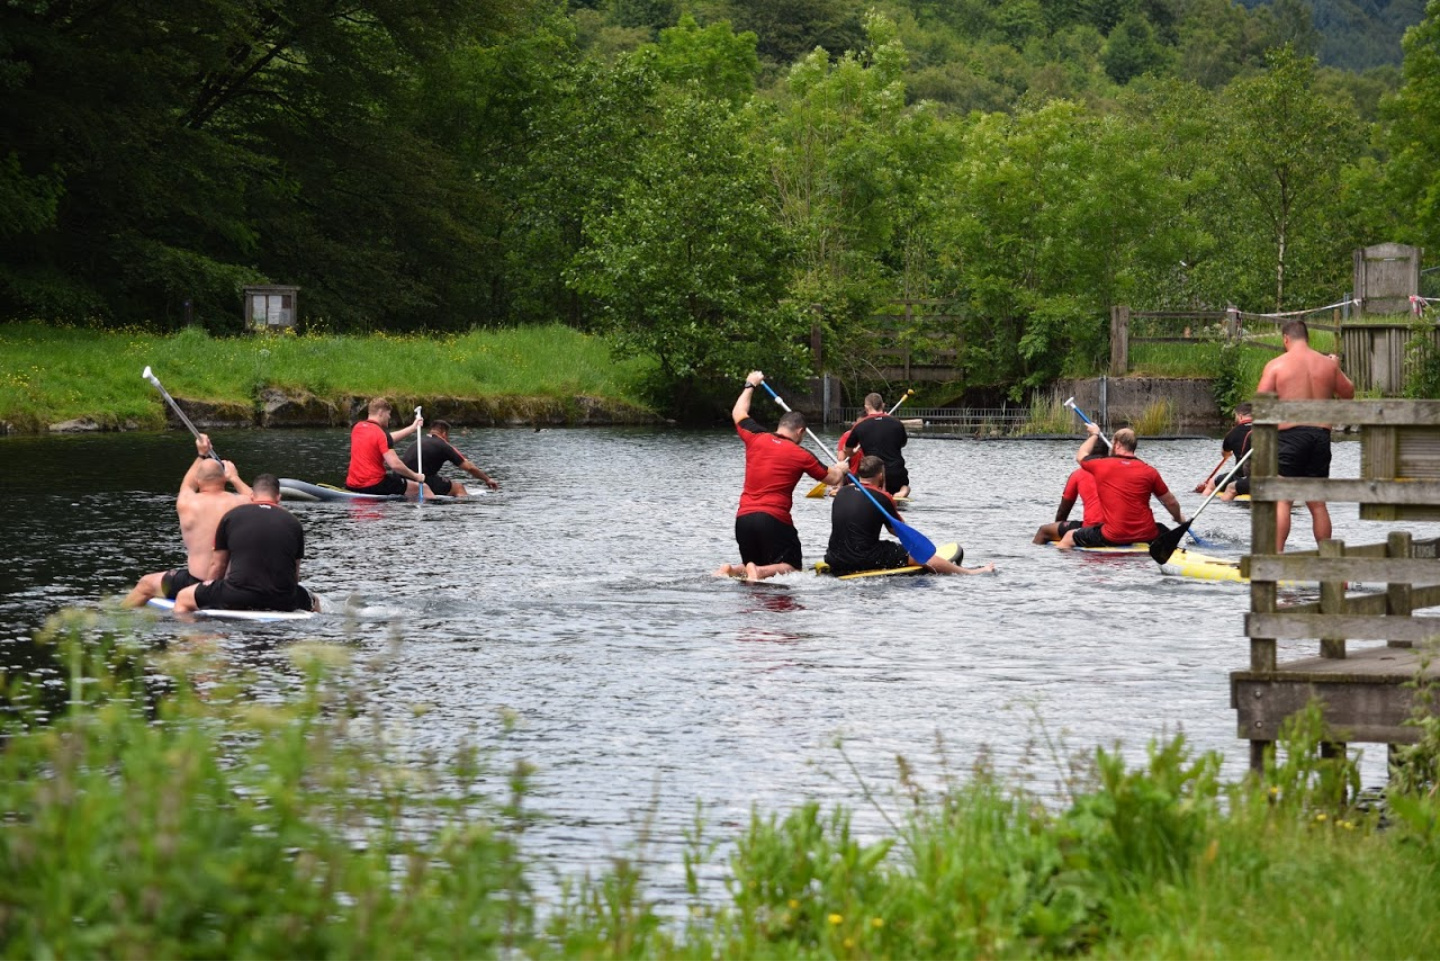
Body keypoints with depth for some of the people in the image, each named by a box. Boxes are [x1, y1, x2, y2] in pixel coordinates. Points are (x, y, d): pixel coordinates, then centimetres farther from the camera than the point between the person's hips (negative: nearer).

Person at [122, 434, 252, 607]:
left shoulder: (187, 504, -9)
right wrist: (235, 479, 29)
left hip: (197, 585, -2)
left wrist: (201, 456, 26)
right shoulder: (240, 503, -7)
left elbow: (186, 485, 17)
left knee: (145, 584, 21)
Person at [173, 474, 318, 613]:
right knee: (314, 603, 34)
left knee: (182, 598, 19)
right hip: (284, 602, 2)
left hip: (237, 599, -2)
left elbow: (217, 566, 13)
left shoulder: (230, 517, 7)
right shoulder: (293, 523, 10)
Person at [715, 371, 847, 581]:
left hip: (743, 517, 5)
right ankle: (760, 572, -28)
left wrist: (750, 385, 41)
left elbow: (738, 413, 27)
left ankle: (730, 571, -13)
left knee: (752, 566, 20)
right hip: (774, 520, -5)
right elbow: (833, 479, 13)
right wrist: (840, 469, 36)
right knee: (791, 569, 2)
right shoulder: (801, 456, 0)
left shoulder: (756, 438, 8)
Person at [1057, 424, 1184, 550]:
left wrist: (1094, 434, 41)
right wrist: (1179, 519, 33)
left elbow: (1080, 456, 24)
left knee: (1068, 538, 10)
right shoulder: (1149, 472, 3)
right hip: (1147, 536, 2)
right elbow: (1171, 502, 12)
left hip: (1113, 538, -2)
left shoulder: (1101, 465, 0)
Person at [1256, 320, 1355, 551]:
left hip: (1290, 435, -4)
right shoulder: (1328, 364, 7)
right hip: (1321, 434, 4)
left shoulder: (1276, 365, -3)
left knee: (1281, 500, -6)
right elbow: (1348, 393, 20)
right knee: (1317, 503, 11)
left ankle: (1276, 554, -16)